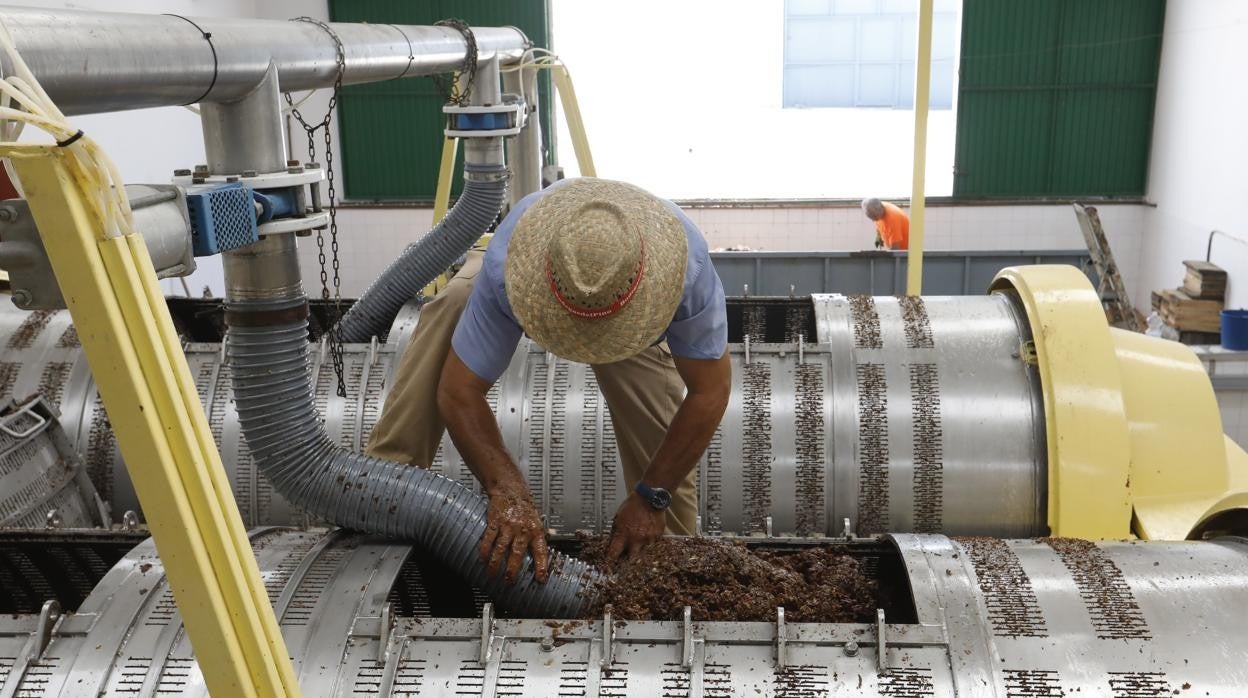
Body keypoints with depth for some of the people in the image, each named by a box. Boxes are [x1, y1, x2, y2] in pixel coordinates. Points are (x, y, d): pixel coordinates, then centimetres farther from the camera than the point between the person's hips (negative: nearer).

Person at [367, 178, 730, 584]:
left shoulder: (685, 265, -43)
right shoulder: (506, 267, -44)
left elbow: (710, 390, -32)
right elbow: (459, 391, -37)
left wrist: (651, 498, -31)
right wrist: (507, 492, -48)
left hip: (630, 310, 1)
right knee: (451, 306, -33)